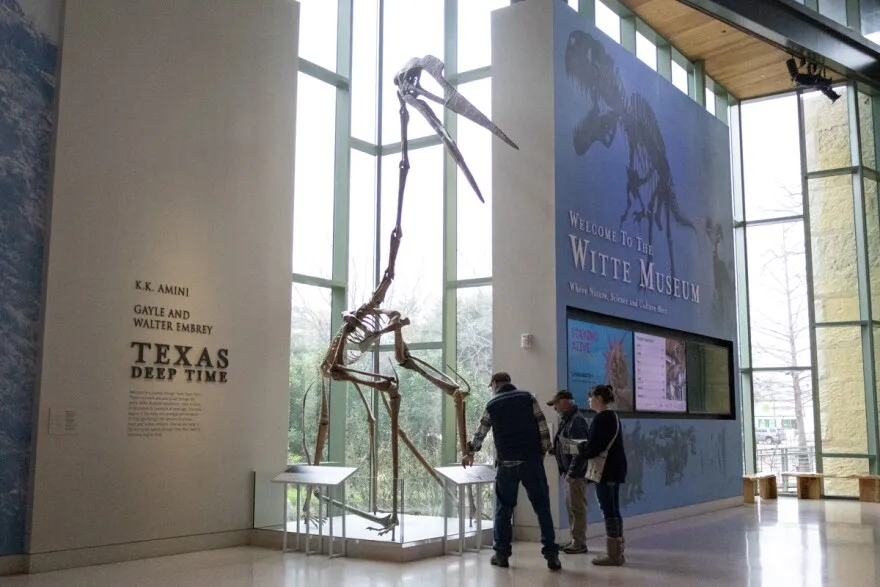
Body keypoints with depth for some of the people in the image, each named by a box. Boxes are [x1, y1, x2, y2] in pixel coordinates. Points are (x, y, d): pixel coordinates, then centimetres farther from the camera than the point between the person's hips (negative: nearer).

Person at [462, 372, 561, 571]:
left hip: (506, 463, 0)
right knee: (542, 507, 2)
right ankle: (551, 554, -1)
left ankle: (502, 554, 12)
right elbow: (542, 426, -2)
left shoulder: (492, 405, 8)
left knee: (503, 509, 10)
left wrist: (469, 453, 32)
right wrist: (546, 449, 7)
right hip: (531, 461, 0)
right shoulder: (528, 397, 5)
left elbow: (480, 433, 17)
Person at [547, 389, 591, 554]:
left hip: (576, 473, -10)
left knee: (577, 507, -5)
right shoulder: (566, 420, 15)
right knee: (571, 507, 14)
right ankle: (575, 540, 22)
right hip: (570, 472, 10)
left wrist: (572, 473, -22)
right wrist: (567, 472, 16)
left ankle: (580, 543, 1)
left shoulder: (576, 421, -17)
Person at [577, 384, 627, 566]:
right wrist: (585, 446, 11)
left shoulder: (600, 418, -15)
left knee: (608, 511, -5)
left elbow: (593, 447, -20)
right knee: (614, 510, 13)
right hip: (616, 469, 10)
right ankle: (618, 552, 19)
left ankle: (613, 555, -2)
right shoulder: (614, 417, 15)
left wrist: (580, 447, -1)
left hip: (605, 470, -10)